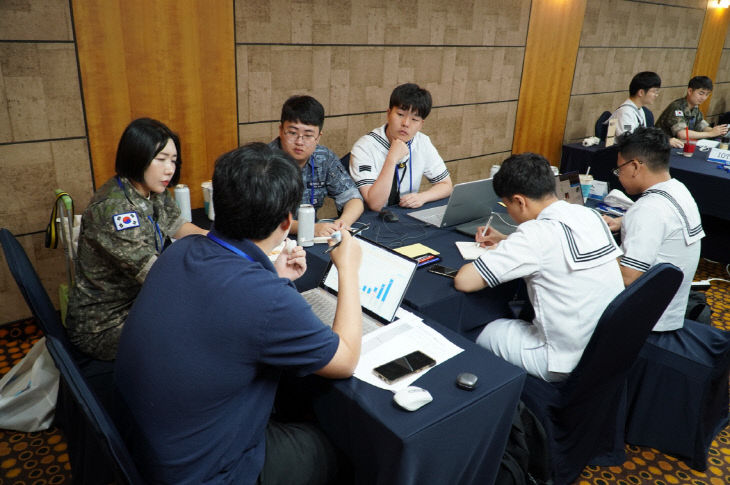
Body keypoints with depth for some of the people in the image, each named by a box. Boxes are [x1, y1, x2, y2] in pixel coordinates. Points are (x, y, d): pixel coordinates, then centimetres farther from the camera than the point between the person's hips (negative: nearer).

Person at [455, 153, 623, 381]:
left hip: (572, 364, -7)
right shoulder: (590, 215, -1)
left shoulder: (538, 232, -23)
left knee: (490, 333, 14)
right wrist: (506, 242, 17)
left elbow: (463, 281, -24)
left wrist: (500, 253, -4)